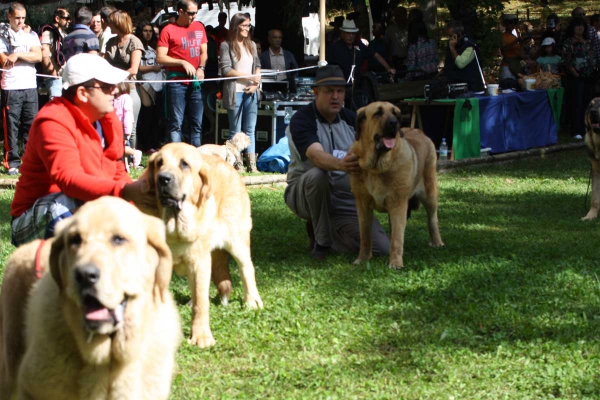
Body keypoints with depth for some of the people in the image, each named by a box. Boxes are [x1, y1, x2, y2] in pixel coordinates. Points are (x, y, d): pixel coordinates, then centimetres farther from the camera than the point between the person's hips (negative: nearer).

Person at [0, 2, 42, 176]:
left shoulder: (32, 36, 12)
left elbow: (38, 56, -3)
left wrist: (17, 54, -12)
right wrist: (27, 56, -5)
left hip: (30, 86, 3)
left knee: (31, 124, 4)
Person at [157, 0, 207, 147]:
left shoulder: (199, 27, 13)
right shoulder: (168, 30, -3)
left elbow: (204, 52, 15)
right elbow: (160, 58, -6)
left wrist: (201, 68, -4)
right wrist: (183, 62, -15)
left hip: (196, 82, 5)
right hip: (177, 81, -5)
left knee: (196, 123, 7)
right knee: (176, 123, -4)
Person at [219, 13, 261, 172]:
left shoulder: (251, 45, 14)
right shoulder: (227, 45, -3)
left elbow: (257, 65, 16)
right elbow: (226, 69, -10)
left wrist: (256, 83, -3)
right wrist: (249, 77, -12)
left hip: (250, 92, 5)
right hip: (235, 92, -5)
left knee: (250, 129, 1)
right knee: (235, 130, 2)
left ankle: (251, 164, -1)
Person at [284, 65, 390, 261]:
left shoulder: (350, 118, 6)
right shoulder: (302, 120, -13)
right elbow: (316, 155, -33)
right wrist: (340, 165, -54)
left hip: (347, 198, 4)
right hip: (305, 191, -4)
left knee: (382, 248, -13)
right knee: (317, 174, -40)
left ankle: (330, 229, 14)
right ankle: (320, 240, -18)